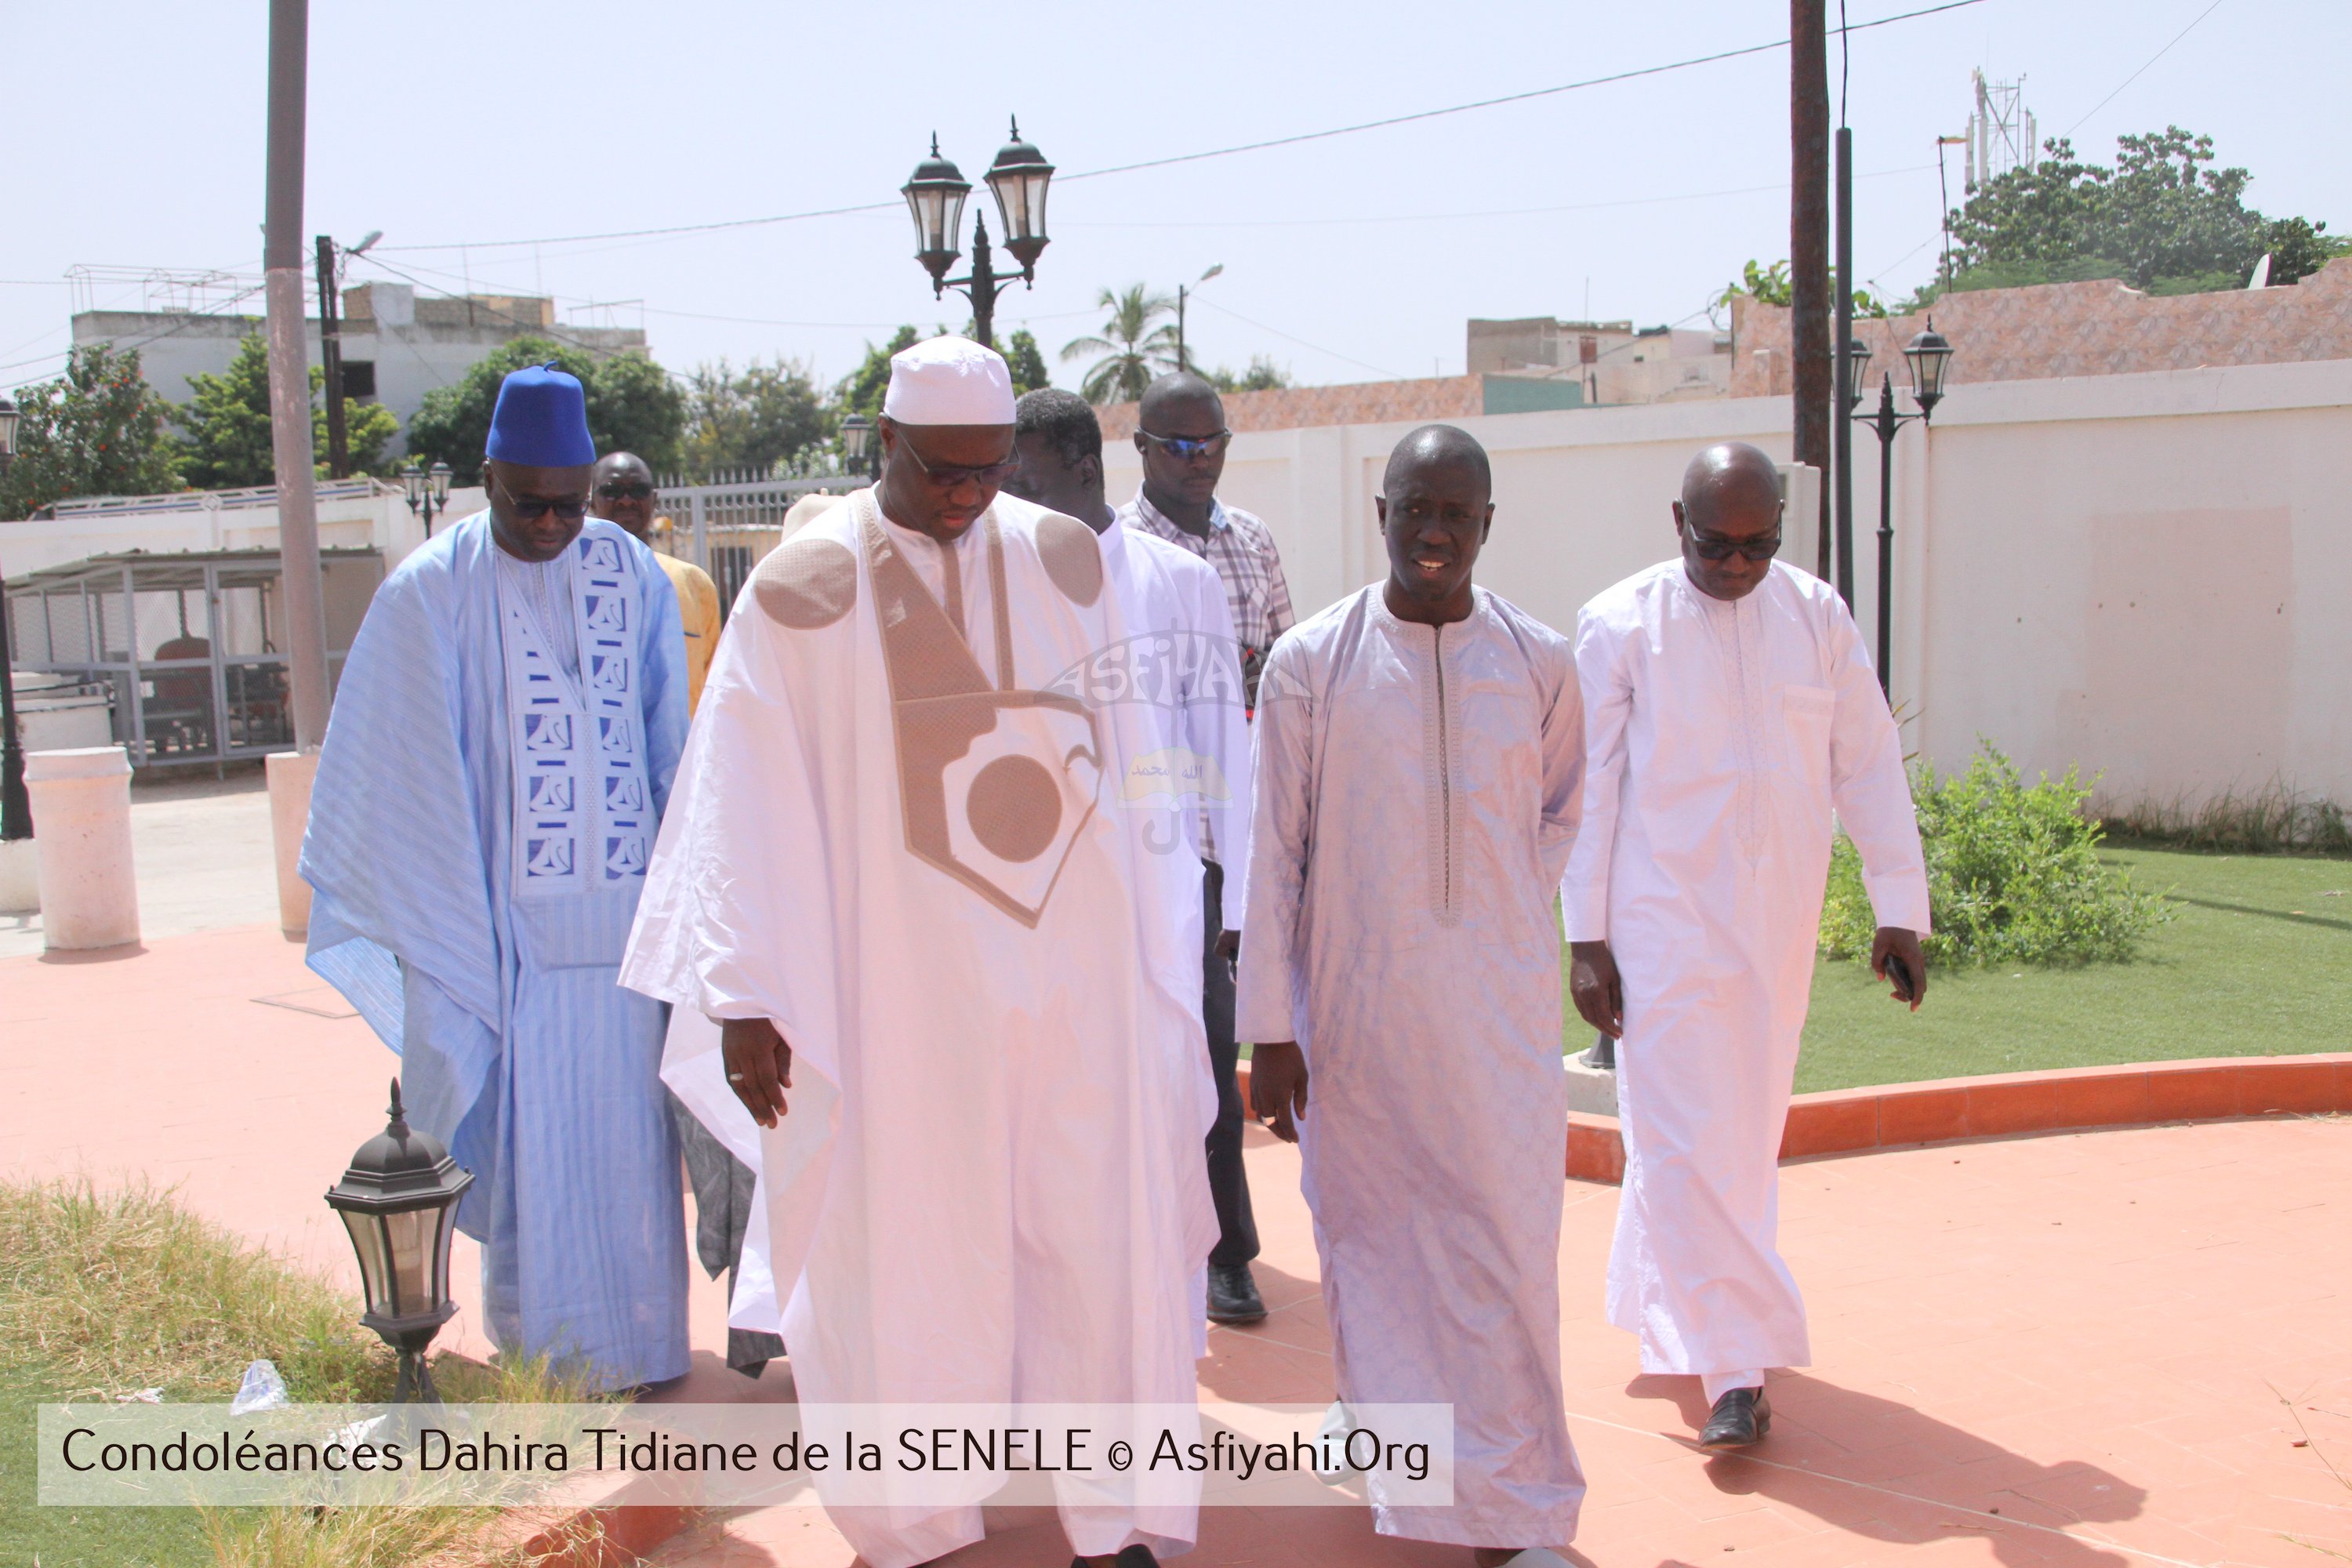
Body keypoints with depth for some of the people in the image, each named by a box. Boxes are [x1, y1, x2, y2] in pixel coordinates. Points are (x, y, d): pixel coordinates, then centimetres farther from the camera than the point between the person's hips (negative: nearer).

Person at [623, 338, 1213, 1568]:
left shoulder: (1067, 560, 6)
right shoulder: (806, 588, -5)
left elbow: (1118, 761, 11)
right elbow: (748, 803, -5)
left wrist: (1148, 945, 13)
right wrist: (744, 997, -9)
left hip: (1075, 967, 3)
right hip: (899, 982, -2)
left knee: (1101, 1233, 5)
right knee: (906, 1245, 7)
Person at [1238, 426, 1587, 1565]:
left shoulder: (1538, 662, 1)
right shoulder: (1311, 662, -4)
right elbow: (1276, 851, -3)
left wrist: (1503, 908, 7)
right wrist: (1270, 1029, -4)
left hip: (1498, 1009, 1)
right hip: (1355, 1010, 0)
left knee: (1506, 1248, 0)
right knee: (1372, 1238, 11)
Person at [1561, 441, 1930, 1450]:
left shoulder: (1818, 617, 4)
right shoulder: (1622, 624, -5)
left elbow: (1869, 767, 7)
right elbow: (1587, 788, -4)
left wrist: (1900, 908, 3)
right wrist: (1586, 937, -7)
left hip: (1776, 927, 4)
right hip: (1663, 922, -4)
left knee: (1746, 1132, 13)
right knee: (1684, 1138, -7)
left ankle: (1668, 1308, 31)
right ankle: (1736, 1366, -4)